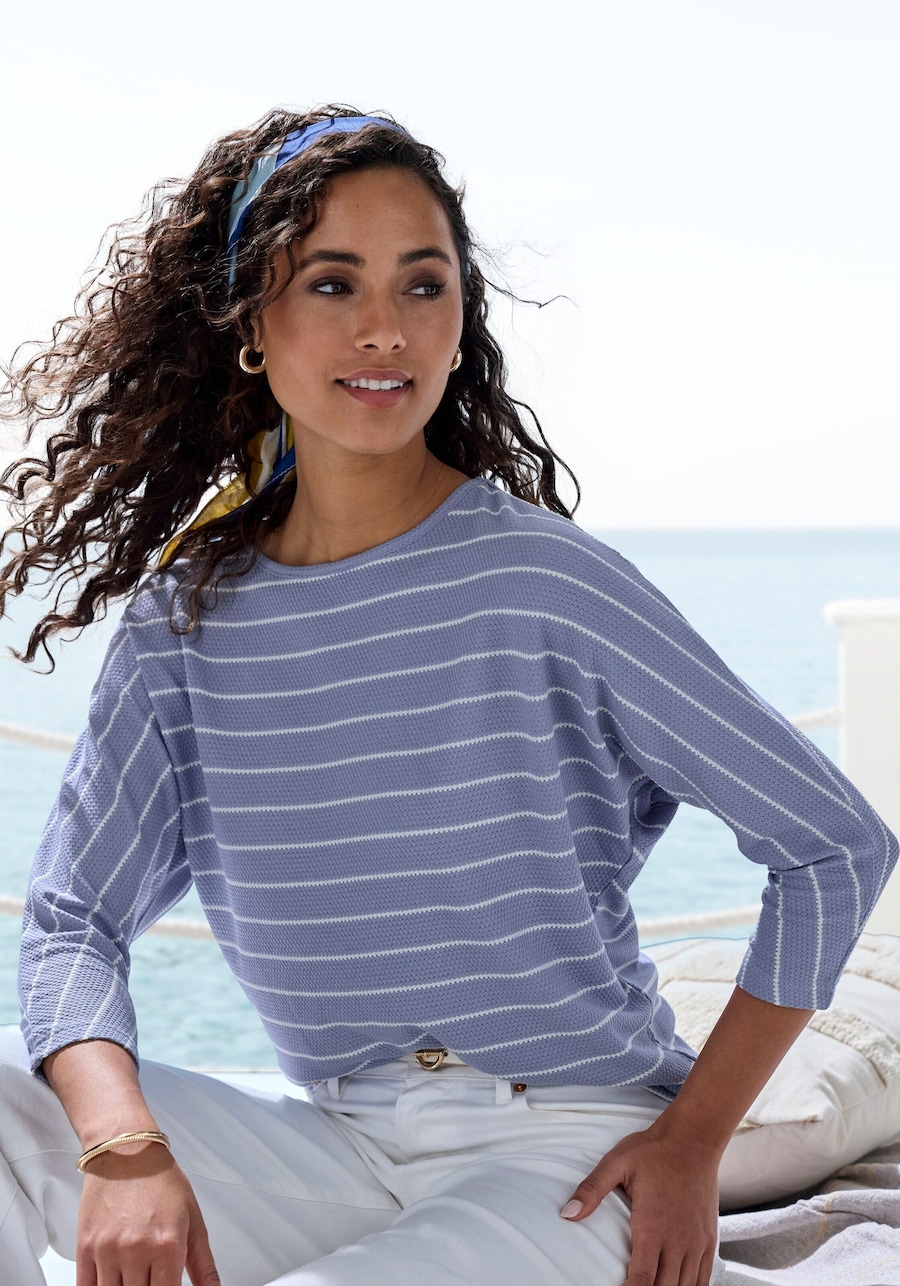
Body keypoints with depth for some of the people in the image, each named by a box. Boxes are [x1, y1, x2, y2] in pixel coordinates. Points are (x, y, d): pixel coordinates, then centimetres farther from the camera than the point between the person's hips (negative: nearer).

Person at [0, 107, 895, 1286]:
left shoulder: (542, 581, -13)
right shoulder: (186, 621, 0)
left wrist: (696, 1140, -9)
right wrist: (124, 1144, -21)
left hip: (568, 1157, -3)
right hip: (340, 1147, 4)